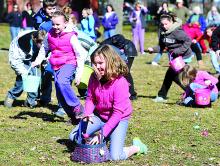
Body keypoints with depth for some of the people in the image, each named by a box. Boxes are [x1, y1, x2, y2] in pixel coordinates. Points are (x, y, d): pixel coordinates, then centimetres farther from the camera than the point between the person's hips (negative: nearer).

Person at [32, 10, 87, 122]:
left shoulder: (71, 37, -12)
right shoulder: (49, 35, 3)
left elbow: (80, 55, -6)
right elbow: (44, 48, 25)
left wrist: (79, 74, -7)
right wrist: (38, 61, 13)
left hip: (69, 64, -6)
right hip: (56, 66, 6)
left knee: (61, 81, -35)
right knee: (60, 96, 4)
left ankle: (77, 107, -27)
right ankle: (73, 116, 18)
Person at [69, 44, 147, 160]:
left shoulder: (120, 83, -28)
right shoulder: (94, 78, -10)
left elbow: (118, 113, -28)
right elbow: (90, 99, 1)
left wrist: (102, 134, -31)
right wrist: (87, 114, -23)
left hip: (119, 119, -6)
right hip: (99, 115, 6)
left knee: (115, 156, -19)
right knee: (74, 136, -7)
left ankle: (137, 147, 10)